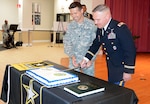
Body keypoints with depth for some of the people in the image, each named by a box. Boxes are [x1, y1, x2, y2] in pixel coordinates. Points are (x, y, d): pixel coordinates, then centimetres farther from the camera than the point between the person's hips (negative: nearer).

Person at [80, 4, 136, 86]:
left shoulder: (121, 28, -22)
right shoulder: (100, 29, 1)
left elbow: (130, 51, -21)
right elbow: (95, 44, 13)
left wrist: (128, 71, -18)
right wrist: (86, 58, 2)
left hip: (120, 67, -7)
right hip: (110, 67, 7)